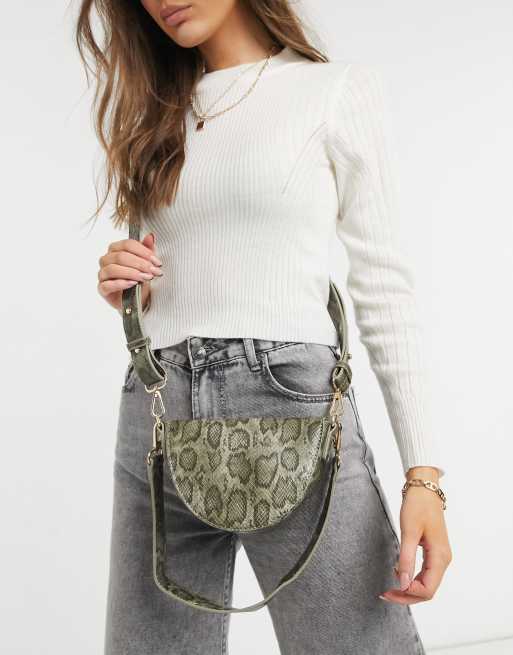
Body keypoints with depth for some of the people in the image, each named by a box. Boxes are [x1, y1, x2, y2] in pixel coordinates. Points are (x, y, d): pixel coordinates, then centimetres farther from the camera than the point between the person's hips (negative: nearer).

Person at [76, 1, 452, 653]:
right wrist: (125, 288, 0)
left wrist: (423, 470, -10)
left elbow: (383, 283, -2)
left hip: (291, 402, -4)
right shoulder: (158, 114, 18)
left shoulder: (339, 89, 4)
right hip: (156, 412, 5)